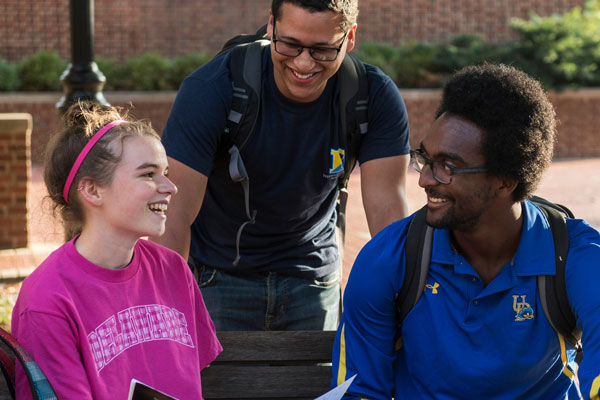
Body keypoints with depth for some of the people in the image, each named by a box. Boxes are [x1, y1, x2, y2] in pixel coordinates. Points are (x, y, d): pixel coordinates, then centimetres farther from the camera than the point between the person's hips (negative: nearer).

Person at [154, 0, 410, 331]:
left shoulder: (376, 97, -16)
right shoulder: (210, 90, -24)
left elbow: (386, 209, -18)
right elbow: (174, 215, -28)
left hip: (312, 276, 3)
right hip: (218, 275, -2)